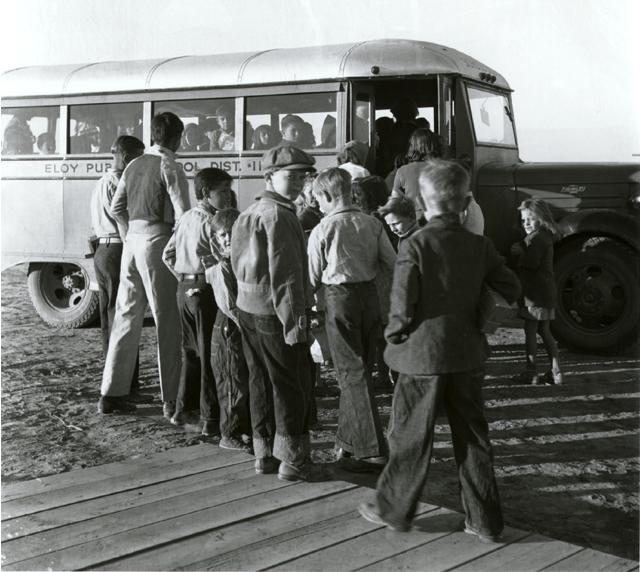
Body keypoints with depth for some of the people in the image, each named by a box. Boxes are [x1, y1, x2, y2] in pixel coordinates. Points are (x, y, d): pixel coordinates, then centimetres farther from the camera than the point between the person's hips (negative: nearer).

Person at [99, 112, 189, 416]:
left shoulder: (134, 165, 13)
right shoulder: (169, 167, -8)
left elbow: (116, 208, 16)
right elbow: (182, 213, -15)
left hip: (132, 240, 7)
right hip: (157, 242, -7)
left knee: (126, 317, 12)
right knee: (167, 322, 1)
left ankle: (111, 393, 17)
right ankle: (170, 400, 6)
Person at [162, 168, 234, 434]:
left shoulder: (185, 218, 12)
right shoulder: (210, 221, -13)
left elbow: (168, 255, 17)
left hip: (184, 289, 8)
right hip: (206, 290, -8)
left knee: (191, 351, 17)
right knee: (210, 354, -2)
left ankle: (184, 409, 24)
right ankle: (210, 417, 1)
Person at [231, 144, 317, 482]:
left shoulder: (251, 211, 15)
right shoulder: (278, 215, -16)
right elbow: (283, 272, -21)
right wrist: (294, 320, -21)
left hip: (247, 308, 9)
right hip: (273, 312, -9)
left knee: (261, 382, 15)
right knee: (291, 386, 1)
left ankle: (264, 454, 24)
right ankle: (291, 460, 7)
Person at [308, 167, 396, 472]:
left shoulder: (322, 230, -10)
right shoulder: (372, 224, 1)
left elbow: (313, 278, -3)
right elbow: (392, 263, 2)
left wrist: (305, 298, 18)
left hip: (340, 298, -5)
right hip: (370, 295, 5)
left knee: (352, 373, 0)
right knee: (361, 369, 16)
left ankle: (371, 450, -3)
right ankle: (348, 440, 27)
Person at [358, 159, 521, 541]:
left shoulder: (415, 245, -14)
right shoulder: (480, 246, 0)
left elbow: (403, 307, -16)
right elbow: (511, 289, 5)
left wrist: (394, 334, 2)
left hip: (423, 355, -4)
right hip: (468, 356, 4)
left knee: (412, 437, 10)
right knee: (473, 437, 13)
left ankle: (394, 510, 25)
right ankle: (486, 521, 20)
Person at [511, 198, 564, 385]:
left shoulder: (536, 237, -14)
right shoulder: (545, 236, 16)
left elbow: (532, 262, -24)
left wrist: (517, 253, -10)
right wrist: (520, 251, 2)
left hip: (535, 292, -10)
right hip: (546, 291, 10)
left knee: (530, 330, -3)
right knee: (544, 331, 15)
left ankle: (531, 372, 1)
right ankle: (555, 371, 17)